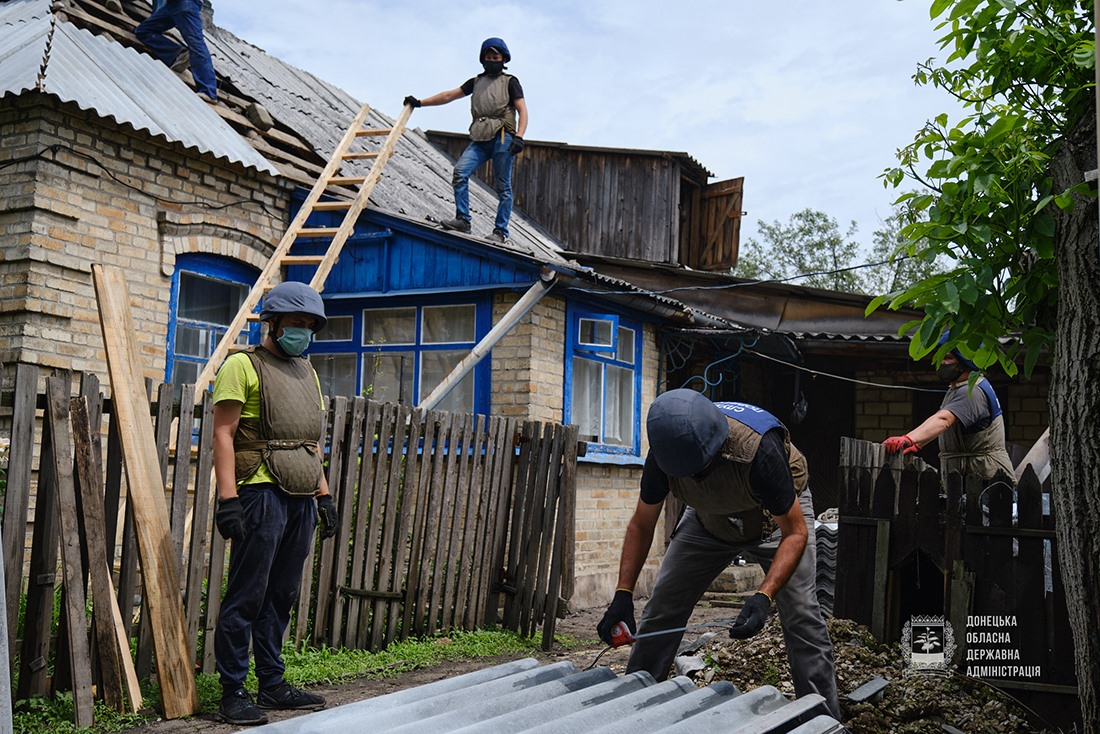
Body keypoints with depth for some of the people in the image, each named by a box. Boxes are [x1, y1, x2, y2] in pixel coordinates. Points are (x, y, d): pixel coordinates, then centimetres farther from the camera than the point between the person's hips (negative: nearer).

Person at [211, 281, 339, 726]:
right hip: (262, 492, -7)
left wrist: (323, 493, 19)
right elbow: (223, 433, -8)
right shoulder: (243, 365, -1)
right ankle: (233, 693, 4)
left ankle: (272, 684, 20)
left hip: (301, 498, 7)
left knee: (282, 596, 11)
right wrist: (227, 496, -16)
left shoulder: (306, 372, 21)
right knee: (246, 596, -4)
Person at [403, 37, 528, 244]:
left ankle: (500, 231, -2)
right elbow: (449, 95, 25)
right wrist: (419, 103, 20)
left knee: (503, 186, -5)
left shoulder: (510, 82, 11)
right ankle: (462, 220, -12)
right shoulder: (476, 82, 24)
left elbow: (522, 111, 2)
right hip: (480, 139, 4)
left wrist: (518, 137, -14)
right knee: (460, 173, -16)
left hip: (502, 138, -4)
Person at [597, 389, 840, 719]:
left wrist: (764, 596, -44)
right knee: (660, 611, -2)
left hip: (777, 516, -3)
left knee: (802, 619, -17)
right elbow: (641, 525, -13)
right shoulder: (662, 455, -28)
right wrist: (623, 594, -23)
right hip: (709, 518, 4)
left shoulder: (757, 449, -41)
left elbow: (795, 533, -32)